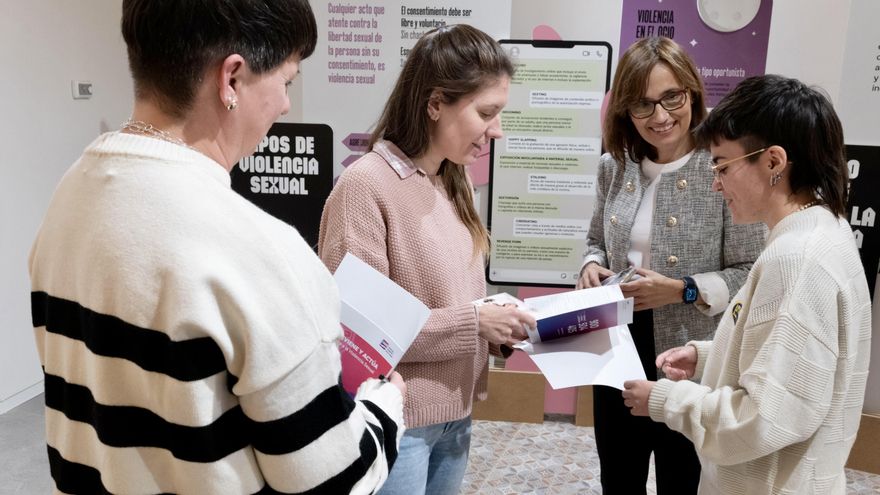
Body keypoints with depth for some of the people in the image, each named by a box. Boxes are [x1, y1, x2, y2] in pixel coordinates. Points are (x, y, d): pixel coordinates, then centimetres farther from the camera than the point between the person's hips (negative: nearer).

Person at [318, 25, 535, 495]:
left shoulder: (453, 182, 8)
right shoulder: (366, 184, -18)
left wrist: (498, 324, -5)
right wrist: (473, 323, -20)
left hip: (455, 415, 8)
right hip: (395, 421, -7)